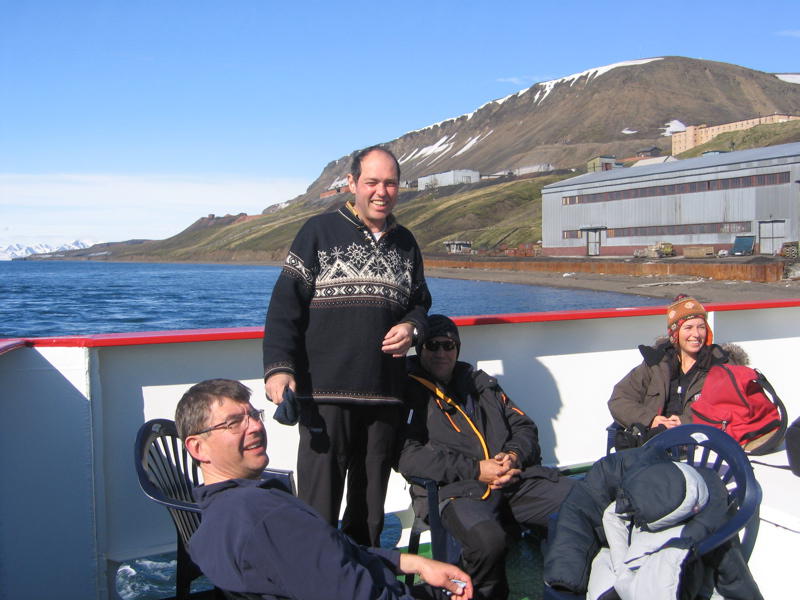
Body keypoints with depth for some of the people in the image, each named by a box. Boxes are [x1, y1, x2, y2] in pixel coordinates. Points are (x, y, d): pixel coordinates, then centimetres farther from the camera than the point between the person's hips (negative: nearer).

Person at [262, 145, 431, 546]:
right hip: (326, 392, -4)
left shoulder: (405, 243, 16)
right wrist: (278, 367, -15)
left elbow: (420, 301, 26)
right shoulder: (320, 231, 1)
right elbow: (285, 303, -4)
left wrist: (411, 326, 1)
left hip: (385, 393, 5)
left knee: (371, 500, 13)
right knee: (319, 503, -3)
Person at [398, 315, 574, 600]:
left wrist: (514, 456, -1)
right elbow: (407, 455, -6)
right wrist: (475, 470, -11)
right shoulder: (409, 391, 7)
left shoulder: (481, 383, 27)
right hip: (453, 489, -5)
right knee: (488, 540, -38)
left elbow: (525, 427, 24)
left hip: (517, 480, 5)